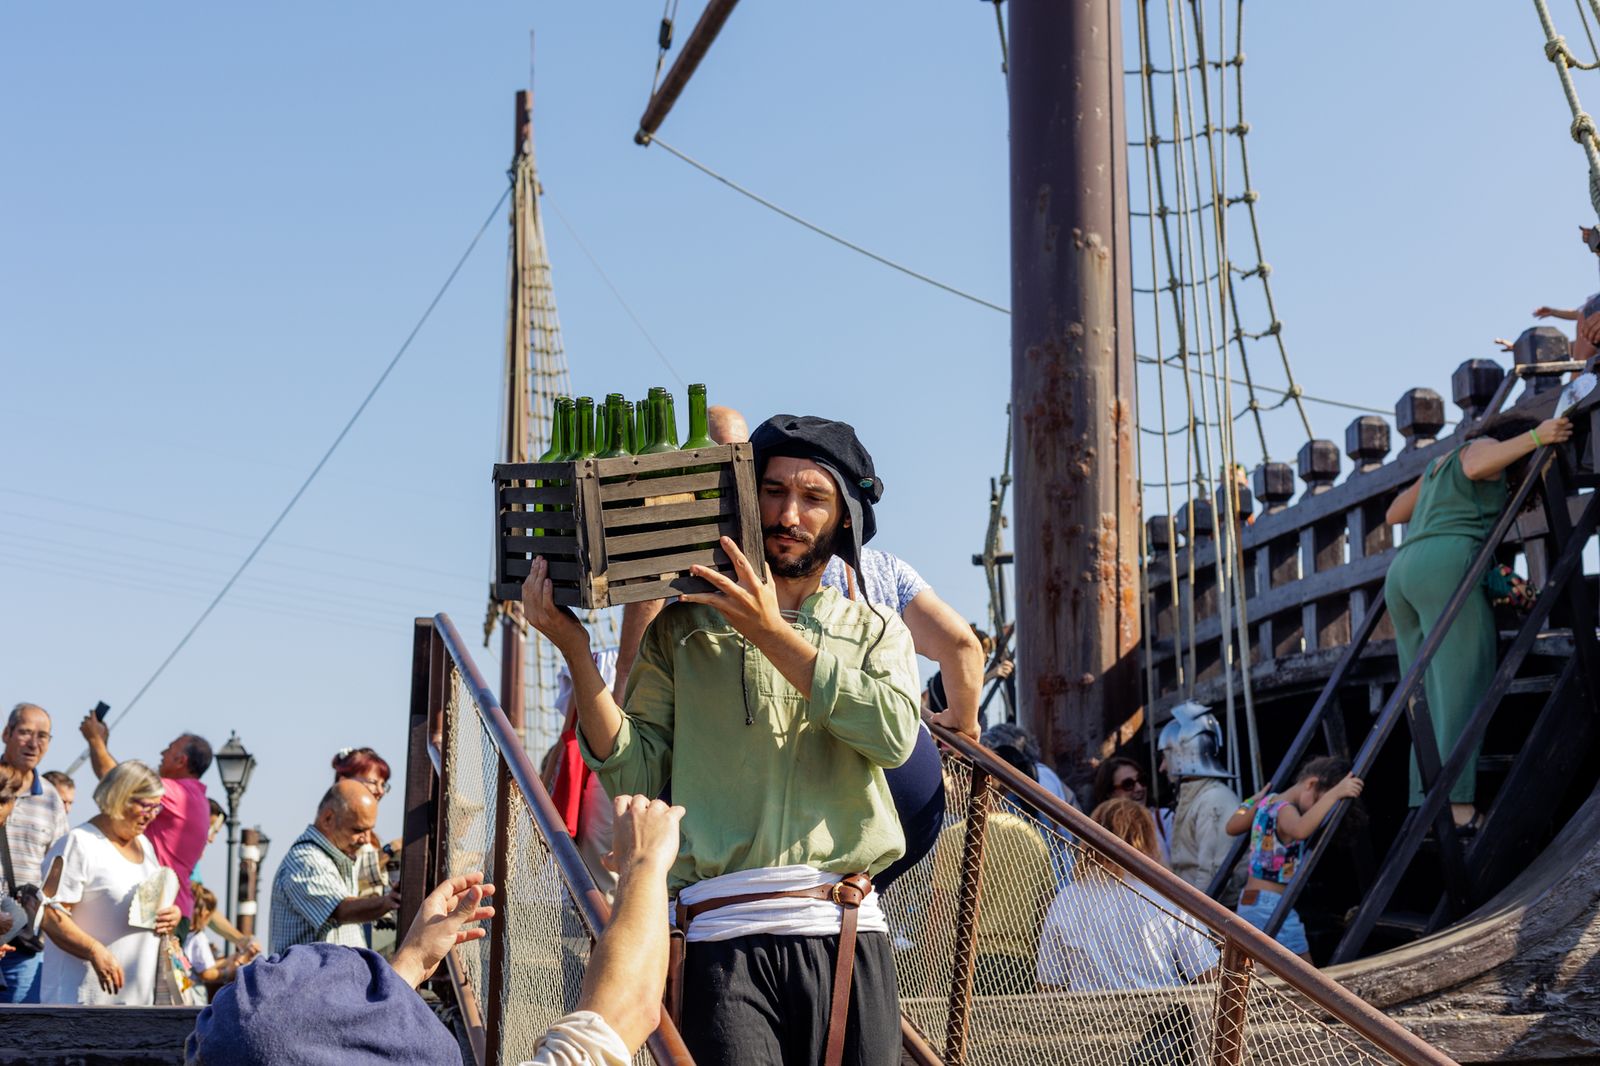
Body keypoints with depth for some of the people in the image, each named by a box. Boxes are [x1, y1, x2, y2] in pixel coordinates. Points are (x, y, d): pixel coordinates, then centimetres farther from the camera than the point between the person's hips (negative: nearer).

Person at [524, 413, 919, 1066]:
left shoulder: (875, 631, 16)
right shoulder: (683, 631, 12)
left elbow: (894, 734, -6)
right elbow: (636, 776, 3)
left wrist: (773, 634, -9)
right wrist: (576, 654, -7)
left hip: (847, 935, 2)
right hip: (725, 939, -2)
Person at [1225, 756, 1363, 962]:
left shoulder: (1267, 802, 10)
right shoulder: (1285, 810, -17)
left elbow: (1232, 827, 26)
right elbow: (1300, 830, -43)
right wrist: (1335, 794, -43)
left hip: (1247, 903, 10)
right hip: (1272, 906, -10)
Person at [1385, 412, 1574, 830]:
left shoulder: (1440, 462, 33)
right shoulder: (1483, 446, 9)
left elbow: (1394, 514, 38)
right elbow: (1475, 467, -15)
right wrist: (1534, 437, -12)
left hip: (1401, 573, 9)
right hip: (1447, 563, -9)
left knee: (1427, 697, 3)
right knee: (1461, 686, -16)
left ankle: (1425, 805, -7)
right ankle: (1458, 805, -26)